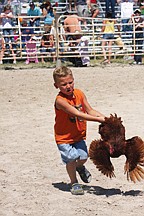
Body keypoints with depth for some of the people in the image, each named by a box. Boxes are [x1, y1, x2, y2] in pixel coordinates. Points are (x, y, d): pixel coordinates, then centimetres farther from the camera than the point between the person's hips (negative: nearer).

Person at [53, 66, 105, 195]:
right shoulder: (60, 100, -25)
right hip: (64, 136, -5)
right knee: (71, 159, -13)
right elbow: (77, 114, -31)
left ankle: (80, 167, 34)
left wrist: (105, 118, -18)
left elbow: (90, 110, -1)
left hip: (79, 134, 5)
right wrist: (98, 119, -34)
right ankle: (74, 183, 10)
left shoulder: (79, 94, -4)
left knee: (83, 157, -4)